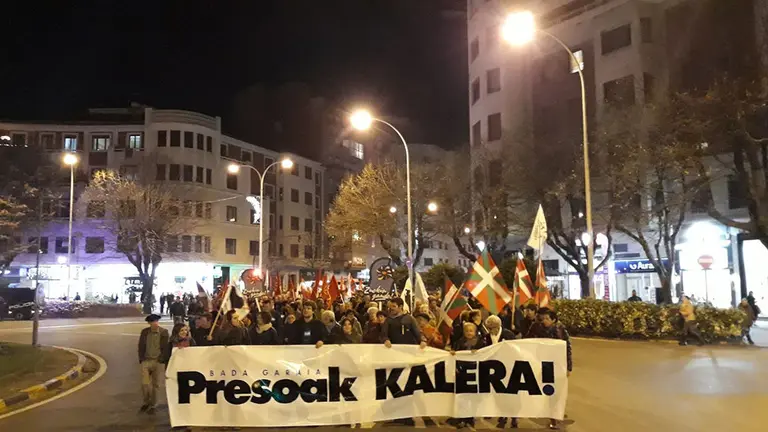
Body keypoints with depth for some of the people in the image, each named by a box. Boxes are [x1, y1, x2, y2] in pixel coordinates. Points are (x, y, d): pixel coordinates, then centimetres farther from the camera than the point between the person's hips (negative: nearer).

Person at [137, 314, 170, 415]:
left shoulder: (164, 332, -4)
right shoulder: (144, 332, 2)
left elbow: (166, 347, -2)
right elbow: (141, 346, 8)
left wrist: (163, 360, -7)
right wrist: (141, 359, 2)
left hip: (159, 362, -1)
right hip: (146, 361, 1)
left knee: (156, 385, 4)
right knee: (145, 383, -5)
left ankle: (152, 405, 18)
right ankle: (146, 402, 20)